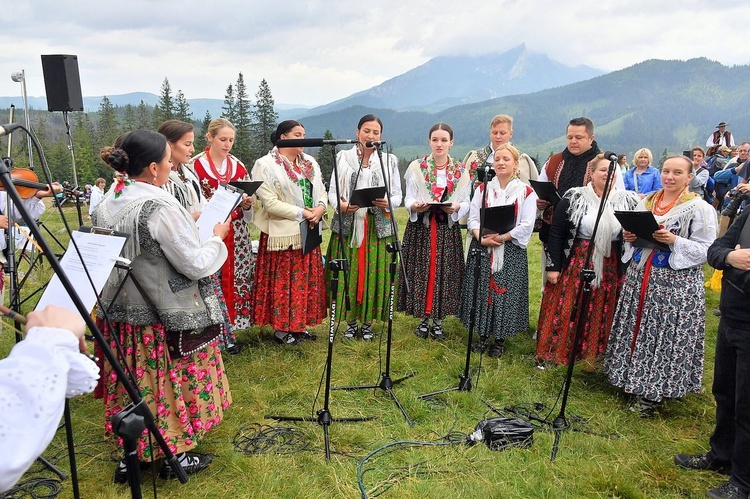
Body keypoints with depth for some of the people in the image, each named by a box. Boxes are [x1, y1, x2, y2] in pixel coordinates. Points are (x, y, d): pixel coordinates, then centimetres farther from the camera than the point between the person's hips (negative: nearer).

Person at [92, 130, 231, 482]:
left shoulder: (107, 204, 3)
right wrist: (217, 238, -2)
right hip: (167, 318, -7)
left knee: (136, 386, 19)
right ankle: (176, 458, 26)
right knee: (172, 385, 10)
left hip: (121, 315, 7)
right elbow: (196, 265, -19)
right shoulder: (162, 207, -23)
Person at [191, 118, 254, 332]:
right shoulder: (195, 165, -2)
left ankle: (234, 324, 15)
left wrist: (247, 203, -4)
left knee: (238, 278, 3)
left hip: (237, 233, 4)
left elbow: (248, 198, 18)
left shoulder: (238, 165, 12)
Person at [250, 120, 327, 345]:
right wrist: (301, 213, -17)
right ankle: (280, 327, 14)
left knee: (306, 279, 10)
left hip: (308, 231, 6)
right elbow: (270, 202, -16)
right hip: (282, 232, -6)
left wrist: (320, 208, -10)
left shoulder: (310, 163, 12)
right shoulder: (266, 165, -8)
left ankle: (298, 324, 23)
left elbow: (321, 191, 12)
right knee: (282, 280, 1)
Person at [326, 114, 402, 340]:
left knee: (375, 274, 0)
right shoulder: (343, 158, 9)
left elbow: (397, 194, 9)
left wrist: (388, 203, -14)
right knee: (348, 274, -1)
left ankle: (367, 322, 15)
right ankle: (351, 322, 14)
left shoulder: (389, 160, 11)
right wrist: (341, 205, -15)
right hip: (348, 225, 0)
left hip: (378, 226, 0)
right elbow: (332, 191, 7)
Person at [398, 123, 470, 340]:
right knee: (421, 272, 1)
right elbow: (408, 198, 0)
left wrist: (457, 207, -18)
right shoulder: (416, 167, 2)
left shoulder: (461, 171, 5)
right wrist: (415, 206, -22)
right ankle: (423, 319, 16)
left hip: (448, 229, 1)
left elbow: (466, 203, 3)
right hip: (420, 228, -1)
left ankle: (438, 321, 16)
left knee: (444, 272, 3)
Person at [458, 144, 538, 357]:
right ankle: (483, 335, 21)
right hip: (482, 250, 3)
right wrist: (481, 238, -15)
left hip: (511, 252, -2)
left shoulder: (526, 192, 1)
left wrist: (501, 237, -17)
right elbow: (473, 218, 3)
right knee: (482, 290, 6)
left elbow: (526, 226, -7)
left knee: (505, 293, 0)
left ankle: (500, 339, 15)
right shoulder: (482, 189, 10)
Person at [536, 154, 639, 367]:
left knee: (602, 314, 11)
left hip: (610, 270, 3)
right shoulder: (574, 197, -4)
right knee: (566, 310, 3)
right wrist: (553, 266, -8)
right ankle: (548, 354, 17)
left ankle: (597, 353, 28)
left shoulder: (628, 200, 3)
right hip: (575, 266, -2)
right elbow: (556, 233, -5)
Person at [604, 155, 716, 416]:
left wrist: (674, 240, -22)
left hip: (677, 284, -5)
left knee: (666, 334, -3)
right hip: (640, 278, 6)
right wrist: (629, 236, 0)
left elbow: (706, 250, -9)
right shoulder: (646, 202, 13)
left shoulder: (700, 208, -5)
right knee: (638, 330, 9)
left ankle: (651, 394, 9)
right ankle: (635, 382, 24)